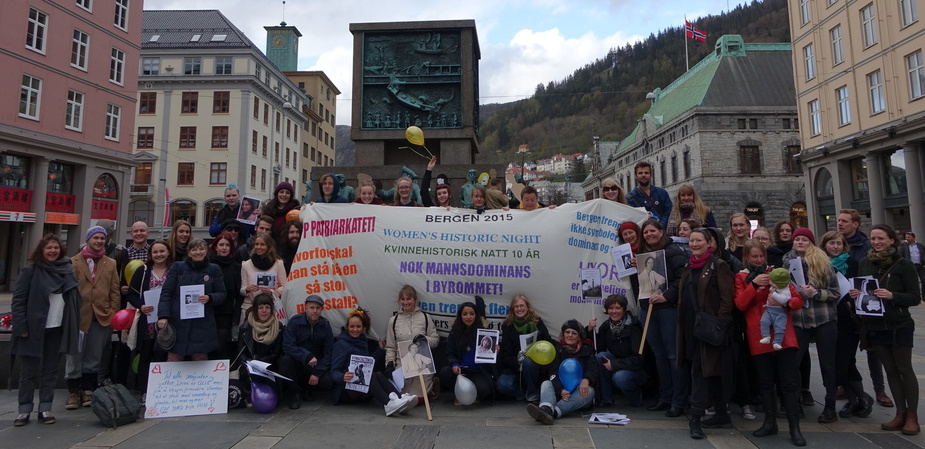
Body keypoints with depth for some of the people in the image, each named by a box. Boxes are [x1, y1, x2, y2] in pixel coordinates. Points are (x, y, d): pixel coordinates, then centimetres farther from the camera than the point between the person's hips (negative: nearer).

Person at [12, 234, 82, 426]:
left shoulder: (67, 270, 7)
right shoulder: (30, 271, -3)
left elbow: (74, 300, 10)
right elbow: (18, 300, -5)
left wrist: (75, 327, 5)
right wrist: (21, 327, -12)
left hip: (57, 330, 3)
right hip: (33, 329, -3)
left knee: (51, 370, 9)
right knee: (29, 371, 6)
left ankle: (45, 408, 17)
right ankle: (24, 409, 18)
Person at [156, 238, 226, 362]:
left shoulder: (214, 270, 9)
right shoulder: (177, 267, 7)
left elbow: (222, 294, 9)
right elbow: (166, 293, 2)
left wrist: (209, 298, -12)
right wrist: (163, 316, -10)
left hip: (202, 325, 1)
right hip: (178, 323, 0)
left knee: (201, 358, 3)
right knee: (173, 358, -1)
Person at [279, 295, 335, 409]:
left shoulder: (325, 324, -3)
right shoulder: (295, 322, -9)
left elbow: (328, 352, -3)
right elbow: (287, 346, -19)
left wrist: (317, 373, -14)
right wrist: (307, 356, -31)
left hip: (316, 365, 1)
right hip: (296, 363, -1)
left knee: (329, 382, -24)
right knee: (285, 360, -33)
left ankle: (306, 388, 8)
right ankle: (295, 393, -11)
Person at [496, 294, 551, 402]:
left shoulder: (537, 322, 4)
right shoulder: (507, 326, 3)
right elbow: (506, 355, -3)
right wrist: (517, 362, -22)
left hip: (535, 364, 0)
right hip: (514, 367, 1)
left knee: (527, 361, -36)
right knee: (502, 385, -28)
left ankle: (533, 397, -15)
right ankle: (525, 392, -2)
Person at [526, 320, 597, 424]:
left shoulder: (587, 350, 15)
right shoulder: (557, 348, 12)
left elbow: (592, 368, -3)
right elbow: (554, 372, -4)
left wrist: (586, 380, -29)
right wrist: (561, 390, -26)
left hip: (580, 391, 0)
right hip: (560, 389, 1)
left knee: (589, 391, -31)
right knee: (546, 384, -25)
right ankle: (546, 409, -61)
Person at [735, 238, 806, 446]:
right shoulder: (741, 277, 6)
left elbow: (798, 299, 3)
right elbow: (740, 304, -7)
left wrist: (785, 303, -19)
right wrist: (754, 284, -18)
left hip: (784, 334, 0)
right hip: (759, 337, 0)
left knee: (789, 381, -1)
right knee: (765, 381, 8)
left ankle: (795, 428, 7)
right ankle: (770, 422, 22)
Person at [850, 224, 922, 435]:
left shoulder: (903, 265, -8)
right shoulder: (864, 263, 4)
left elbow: (915, 297, -9)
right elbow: (860, 290, 13)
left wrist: (892, 296, -26)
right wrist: (854, 294, -9)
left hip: (899, 326, -4)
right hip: (875, 326, 4)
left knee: (905, 370, 5)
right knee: (890, 370, 12)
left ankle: (912, 416, 15)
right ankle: (900, 413, 21)